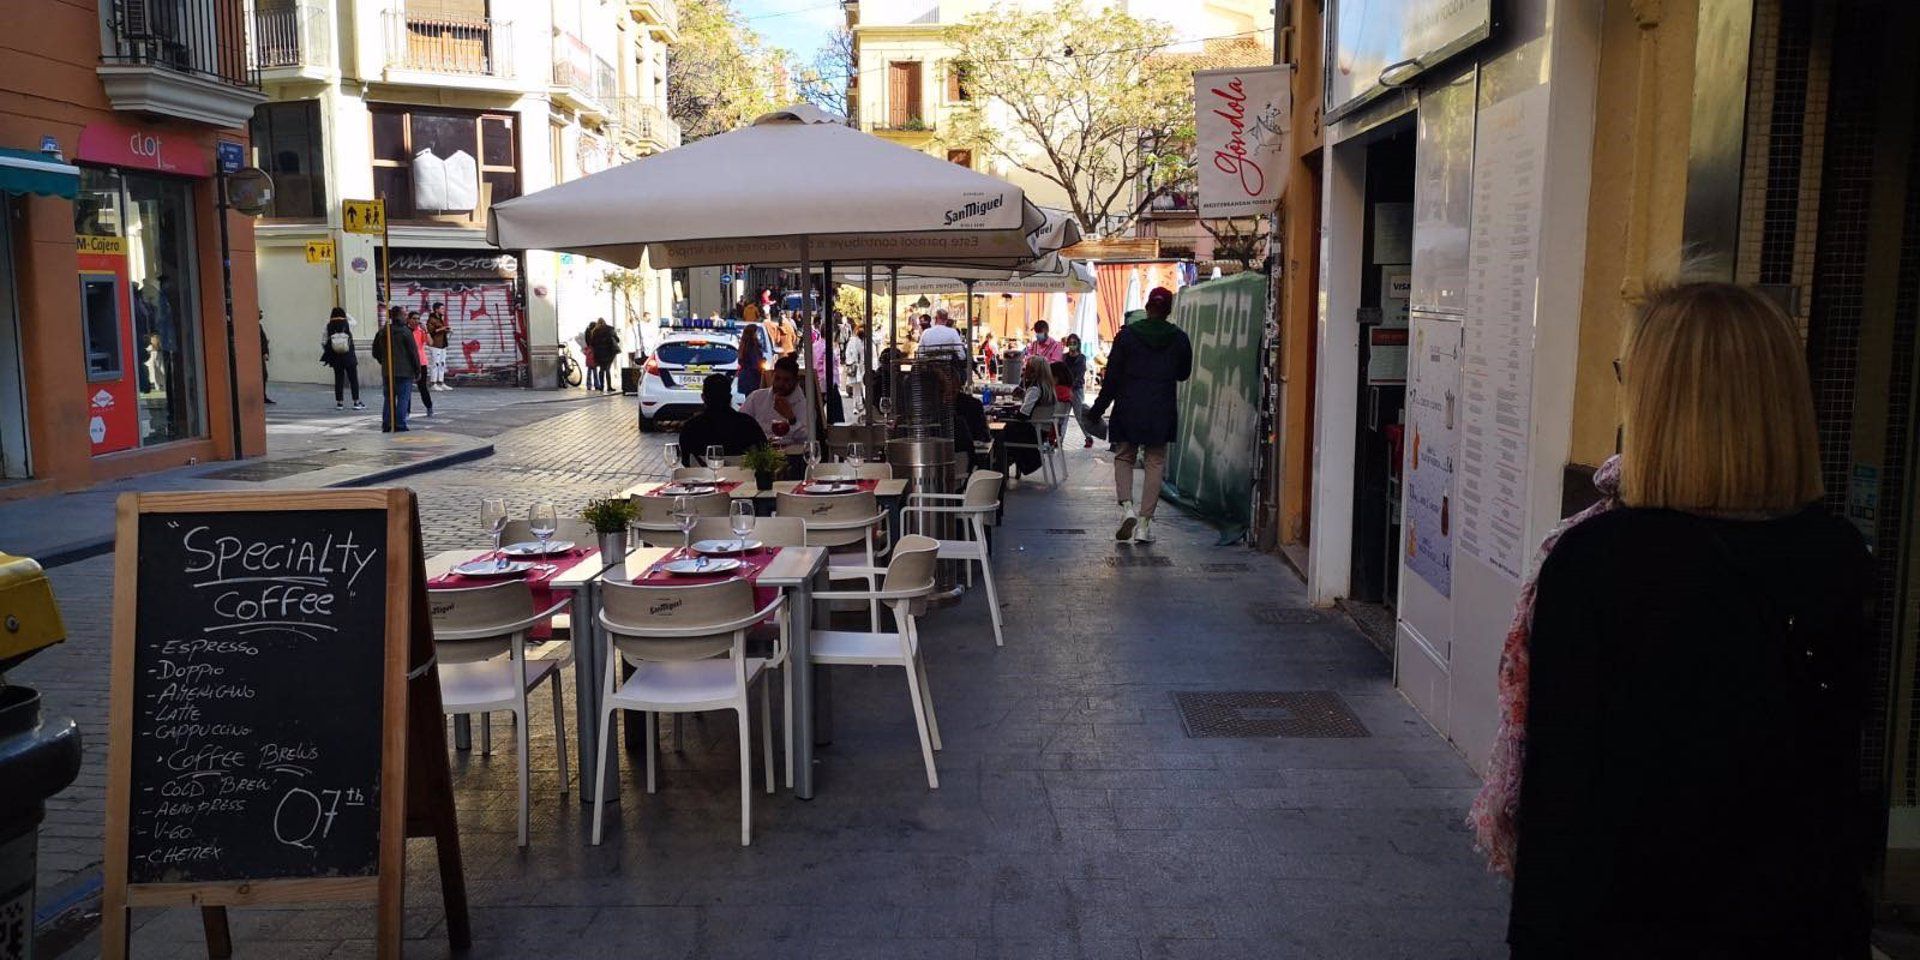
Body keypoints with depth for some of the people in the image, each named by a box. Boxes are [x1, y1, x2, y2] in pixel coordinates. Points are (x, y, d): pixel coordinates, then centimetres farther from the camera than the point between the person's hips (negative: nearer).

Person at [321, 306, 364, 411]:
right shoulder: (348, 324, -8)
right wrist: (346, 314, 21)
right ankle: (356, 402, 5)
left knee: (338, 380, 9)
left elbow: (323, 342, -3)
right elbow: (354, 321, 16)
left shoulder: (328, 327, -4)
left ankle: (339, 403, 11)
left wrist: (327, 352, 10)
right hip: (349, 357, -2)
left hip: (335, 358, 2)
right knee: (354, 379, 5)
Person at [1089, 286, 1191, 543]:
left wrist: (1098, 409, 2)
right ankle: (1144, 523, 3)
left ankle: (1126, 507, -9)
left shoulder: (1127, 334, -5)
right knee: (1155, 463, 7)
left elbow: (1112, 376, -4)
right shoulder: (1179, 339, 1)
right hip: (1162, 412, 1)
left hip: (1128, 409, -1)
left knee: (1123, 457, 13)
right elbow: (1184, 374, 14)